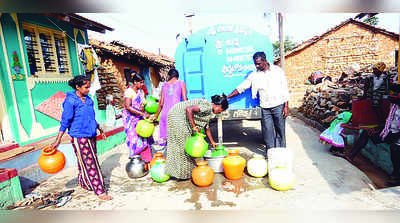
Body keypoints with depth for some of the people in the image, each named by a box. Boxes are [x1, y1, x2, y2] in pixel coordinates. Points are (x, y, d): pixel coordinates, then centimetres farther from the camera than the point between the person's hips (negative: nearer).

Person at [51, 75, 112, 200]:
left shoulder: (88, 99, 9)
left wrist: (100, 129, 26)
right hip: (79, 137, -7)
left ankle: (82, 182, 37)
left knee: (90, 161, 15)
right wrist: (58, 140, -13)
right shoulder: (70, 101, -11)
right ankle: (99, 191, 4)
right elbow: (65, 121, -12)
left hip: (90, 136, 7)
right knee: (88, 163, -3)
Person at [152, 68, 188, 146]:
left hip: (165, 113, 3)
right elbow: (184, 100, -2)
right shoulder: (181, 83, 6)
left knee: (163, 139, 9)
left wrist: (156, 115, 25)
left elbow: (161, 103, 14)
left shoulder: (164, 85, 13)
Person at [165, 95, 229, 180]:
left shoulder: (209, 110, 11)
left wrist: (212, 142, 28)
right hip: (177, 116, -10)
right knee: (182, 144, -3)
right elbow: (189, 109, -31)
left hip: (181, 118, 10)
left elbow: (206, 126, 21)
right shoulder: (208, 106, -19)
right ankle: (182, 172, 9)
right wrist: (194, 126, -25)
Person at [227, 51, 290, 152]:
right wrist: (226, 97, -2)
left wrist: (286, 106, -3)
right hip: (265, 108, 2)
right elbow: (241, 87, 4)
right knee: (267, 132, 3)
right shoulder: (254, 75, 4)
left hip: (278, 106, -1)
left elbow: (285, 89, 2)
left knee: (280, 131, 4)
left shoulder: (277, 70, 1)